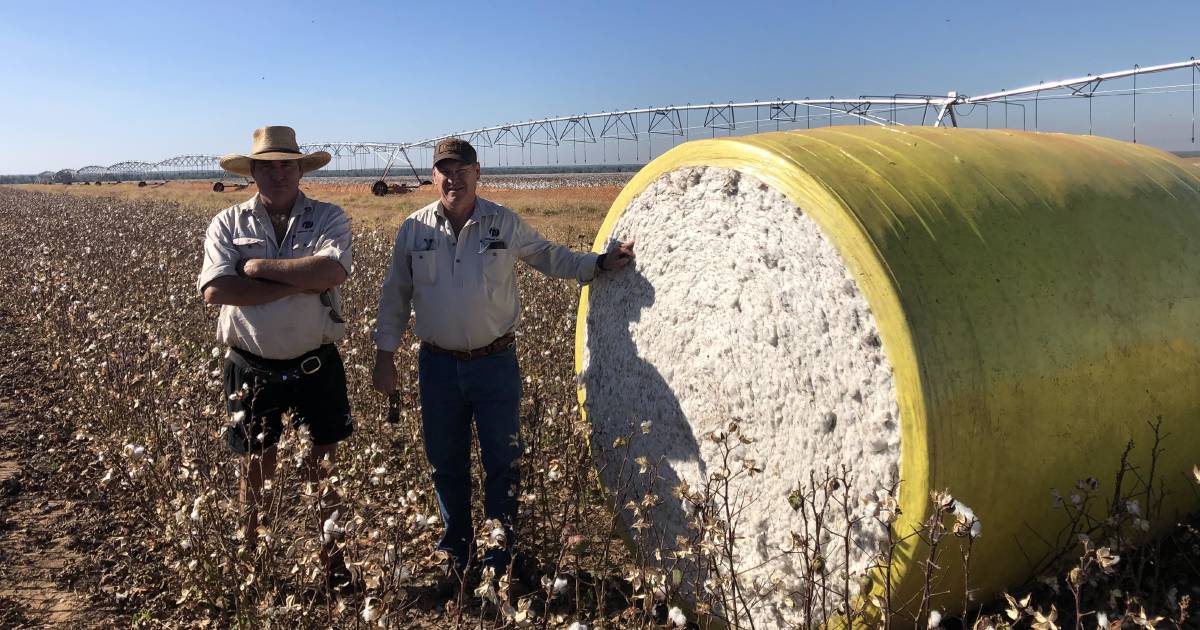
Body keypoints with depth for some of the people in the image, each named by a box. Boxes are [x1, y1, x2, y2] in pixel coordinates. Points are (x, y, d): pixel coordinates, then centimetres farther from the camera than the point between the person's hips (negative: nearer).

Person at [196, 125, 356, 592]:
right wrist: (298, 283, -19)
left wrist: (257, 266, -17)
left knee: (323, 470, 11)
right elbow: (214, 290, -16)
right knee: (256, 471, 15)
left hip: (315, 367, -1)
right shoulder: (228, 224, 0)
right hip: (252, 369, 1)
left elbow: (332, 271, -23)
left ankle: (333, 562, 29)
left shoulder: (329, 218, -3)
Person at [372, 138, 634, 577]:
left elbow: (549, 257, 11)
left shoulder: (505, 223, -1)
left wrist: (601, 263, 0)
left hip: (495, 363, -1)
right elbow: (394, 295, 8)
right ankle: (455, 552, 34)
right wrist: (385, 354, 7)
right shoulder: (414, 229, 2)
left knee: (502, 463, 5)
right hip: (438, 364, 2)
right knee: (446, 465, 14)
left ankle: (500, 560, 22)